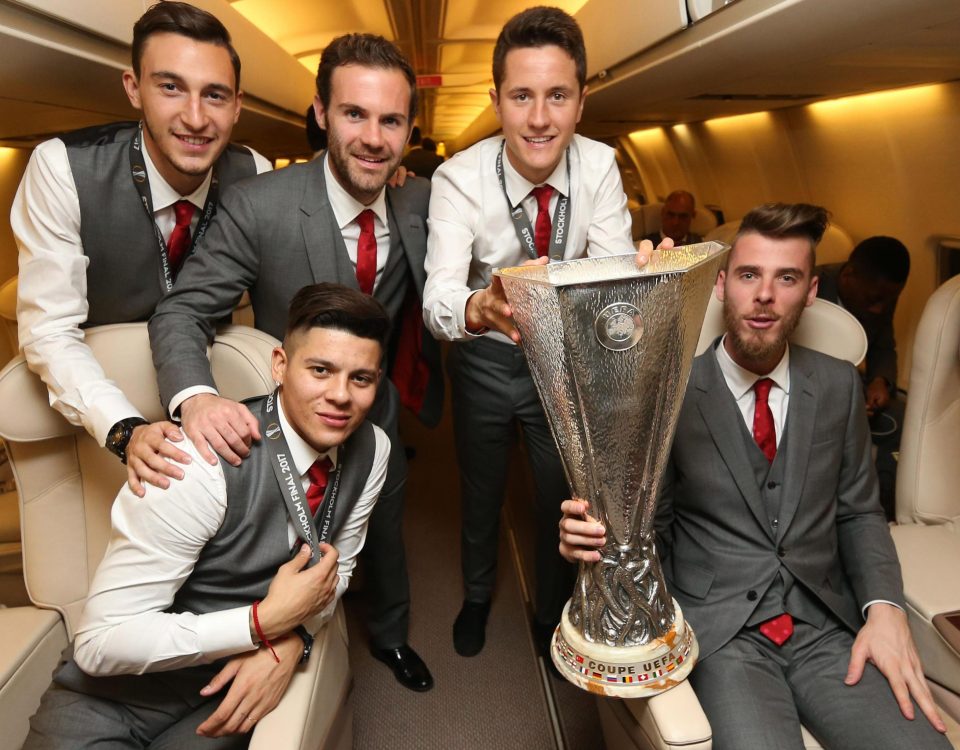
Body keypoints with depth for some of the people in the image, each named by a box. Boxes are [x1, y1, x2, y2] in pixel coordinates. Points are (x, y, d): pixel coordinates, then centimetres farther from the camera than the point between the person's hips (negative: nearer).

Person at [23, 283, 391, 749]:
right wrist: (265, 623, -26)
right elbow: (102, 641, -23)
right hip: (118, 690, -4)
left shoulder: (371, 449, -11)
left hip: (242, 682, 4)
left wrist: (291, 640, -15)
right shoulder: (205, 461, -28)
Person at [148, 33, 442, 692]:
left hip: (381, 415, 4)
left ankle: (390, 636, 56)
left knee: (387, 535, 26)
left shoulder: (421, 203, -13)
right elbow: (183, 311, -23)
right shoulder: (257, 206, -26)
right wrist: (195, 397, -43)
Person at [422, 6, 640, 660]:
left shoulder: (598, 167, -17)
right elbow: (438, 294, -37)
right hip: (486, 360, -1)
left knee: (565, 495, 15)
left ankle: (552, 612, 46)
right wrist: (480, 308, -61)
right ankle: (477, 595, 51)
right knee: (481, 489, 19)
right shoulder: (460, 178, -25)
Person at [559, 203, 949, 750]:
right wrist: (601, 532, -22)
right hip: (720, 627, -3)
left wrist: (885, 608, -5)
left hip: (827, 625, 4)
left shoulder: (839, 386, 6)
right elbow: (653, 521, -1)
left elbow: (859, 512, 11)